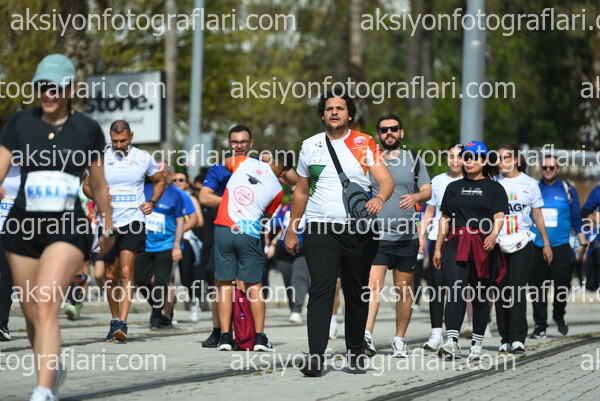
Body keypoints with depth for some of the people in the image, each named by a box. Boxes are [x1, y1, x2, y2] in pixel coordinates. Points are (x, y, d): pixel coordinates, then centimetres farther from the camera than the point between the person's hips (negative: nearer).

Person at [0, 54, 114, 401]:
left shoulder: (88, 129, 2)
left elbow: (99, 183, 14)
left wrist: (109, 227, 23)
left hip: (69, 228, -3)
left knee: (46, 309, -20)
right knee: (31, 314, 12)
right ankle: (54, 368, 38)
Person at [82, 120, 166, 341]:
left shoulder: (143, 158, 3)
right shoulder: (101, 158, 3)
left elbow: (160, 181, 19)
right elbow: (87, 185, 12)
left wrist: (152, 202, 4)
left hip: (133, 221, -2)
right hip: (108, 222, 2)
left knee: (126, 271, -15)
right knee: (110, 276, 8)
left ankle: (123, 323, -19)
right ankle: (114, 320, 24)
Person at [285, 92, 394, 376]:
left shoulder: (364, 143, 6)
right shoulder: (310, 145, 12)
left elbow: (386, 179, -3)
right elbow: (301, 191, 18)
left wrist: (380, 198, -26)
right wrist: (292, 231, 15)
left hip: (360, 230, 0)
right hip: (320, 228, 0)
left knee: (357, 293, 6)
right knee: (322, 288, -15)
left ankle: (355, 353, 19)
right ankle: (315, 356, -21)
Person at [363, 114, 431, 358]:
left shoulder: (414, 160, 9)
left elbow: (428, 191, 5)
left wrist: (416, 196, -17)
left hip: (407, 237, 2)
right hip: (376, 236, -2)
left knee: (404, 291, 7)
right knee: (373, 285, -17)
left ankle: (400, 340, 16)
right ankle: (366, 335, -28)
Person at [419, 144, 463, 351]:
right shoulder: (438, 181, 14)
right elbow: (429, 212, 18)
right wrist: (421, 234, 9)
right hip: (438, 239, 2)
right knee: (436, 285, -6)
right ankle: (436, 333, -5)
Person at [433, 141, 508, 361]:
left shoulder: (494, 188, 7)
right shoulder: (454, 187, 17)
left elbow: (499, 216, -6)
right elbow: (444, 218, 19)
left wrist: (493, 235, -26)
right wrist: (438, 248, 15)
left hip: (483, 246, -1)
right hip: (456, 244, 2)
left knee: (480, 296, 4)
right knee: (455, 291, -15)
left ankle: (477, 344, 14)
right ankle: (451, 341, -24)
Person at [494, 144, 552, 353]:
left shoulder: (529, 184, 7)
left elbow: (537, 216, 12)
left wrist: (546, 244, 12)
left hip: (522, 243, -2)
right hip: (498, 243, 2)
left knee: (517, 289, -11)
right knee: (502, 291, 3)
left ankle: (518, 339, -15)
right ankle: (505, 339, 10)